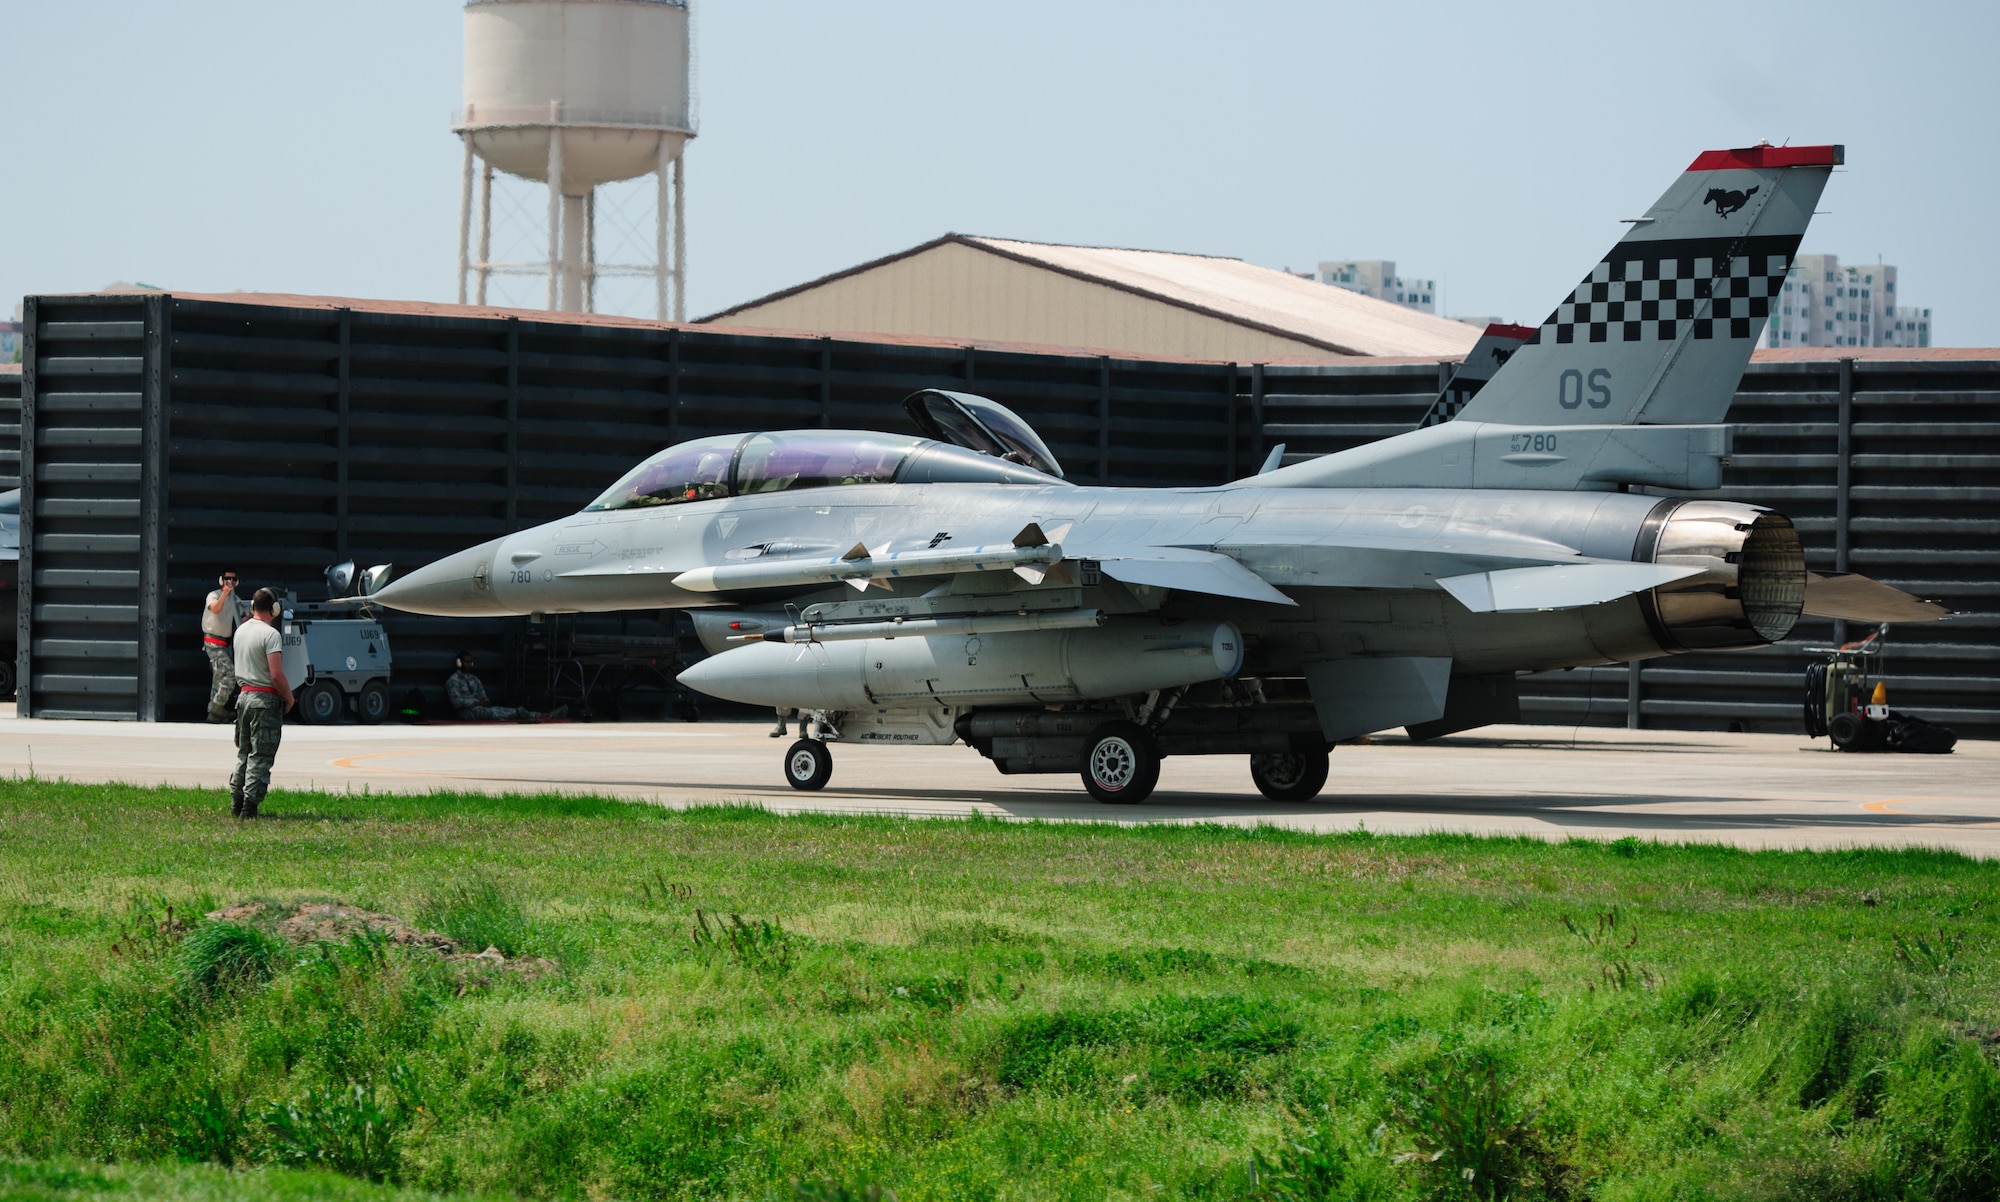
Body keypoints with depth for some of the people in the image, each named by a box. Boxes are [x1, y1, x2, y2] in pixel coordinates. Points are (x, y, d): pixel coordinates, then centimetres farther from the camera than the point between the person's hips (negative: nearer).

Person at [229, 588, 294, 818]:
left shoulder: (240, 631, 9)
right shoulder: (270, 634, -16)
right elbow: (276, 675, -20)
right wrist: (289, 698, -8)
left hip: (244, 695, 8)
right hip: (266, 698, -8)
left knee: (243, 753, 16)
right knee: (260, 756, -3)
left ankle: (236, 804, 16)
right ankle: (250, 806, -5)